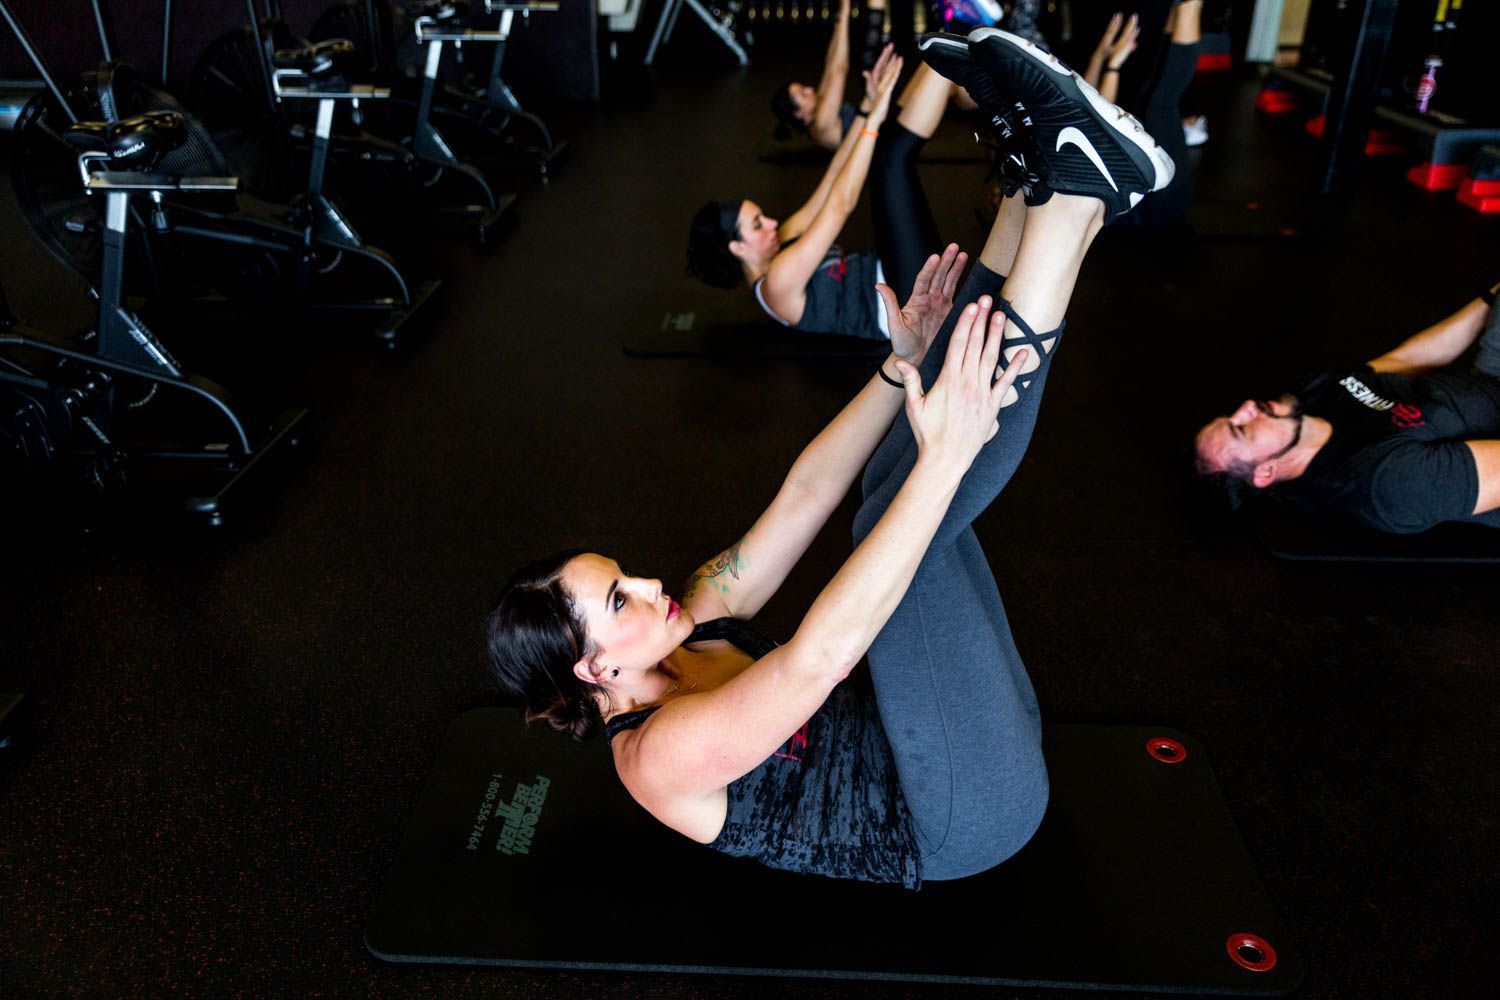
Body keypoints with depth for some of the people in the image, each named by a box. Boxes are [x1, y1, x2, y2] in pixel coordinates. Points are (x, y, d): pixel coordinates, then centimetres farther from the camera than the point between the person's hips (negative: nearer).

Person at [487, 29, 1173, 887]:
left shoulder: (690, 628, 4)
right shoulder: (661, 758, -21)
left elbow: (803, 498, 0)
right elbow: (817, 656, -39)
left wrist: (904, 365, -10)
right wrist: (946, 457, -44)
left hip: (959, 735, 7)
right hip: (965, 816, -7)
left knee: (899, 484, -7)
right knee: (905, 516, -28)